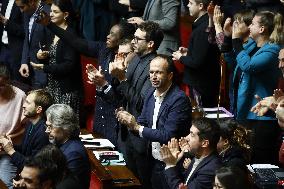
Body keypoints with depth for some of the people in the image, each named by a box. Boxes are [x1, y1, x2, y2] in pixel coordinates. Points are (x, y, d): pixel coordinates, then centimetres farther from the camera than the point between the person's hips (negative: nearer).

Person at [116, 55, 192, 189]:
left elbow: (167, 136, -23)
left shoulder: (179, 99, -20)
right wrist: (129, 121, -14)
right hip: (154, 161, 7)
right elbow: (142, 123, 7)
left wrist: (137, 127, -22)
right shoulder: (151, 94, 5)